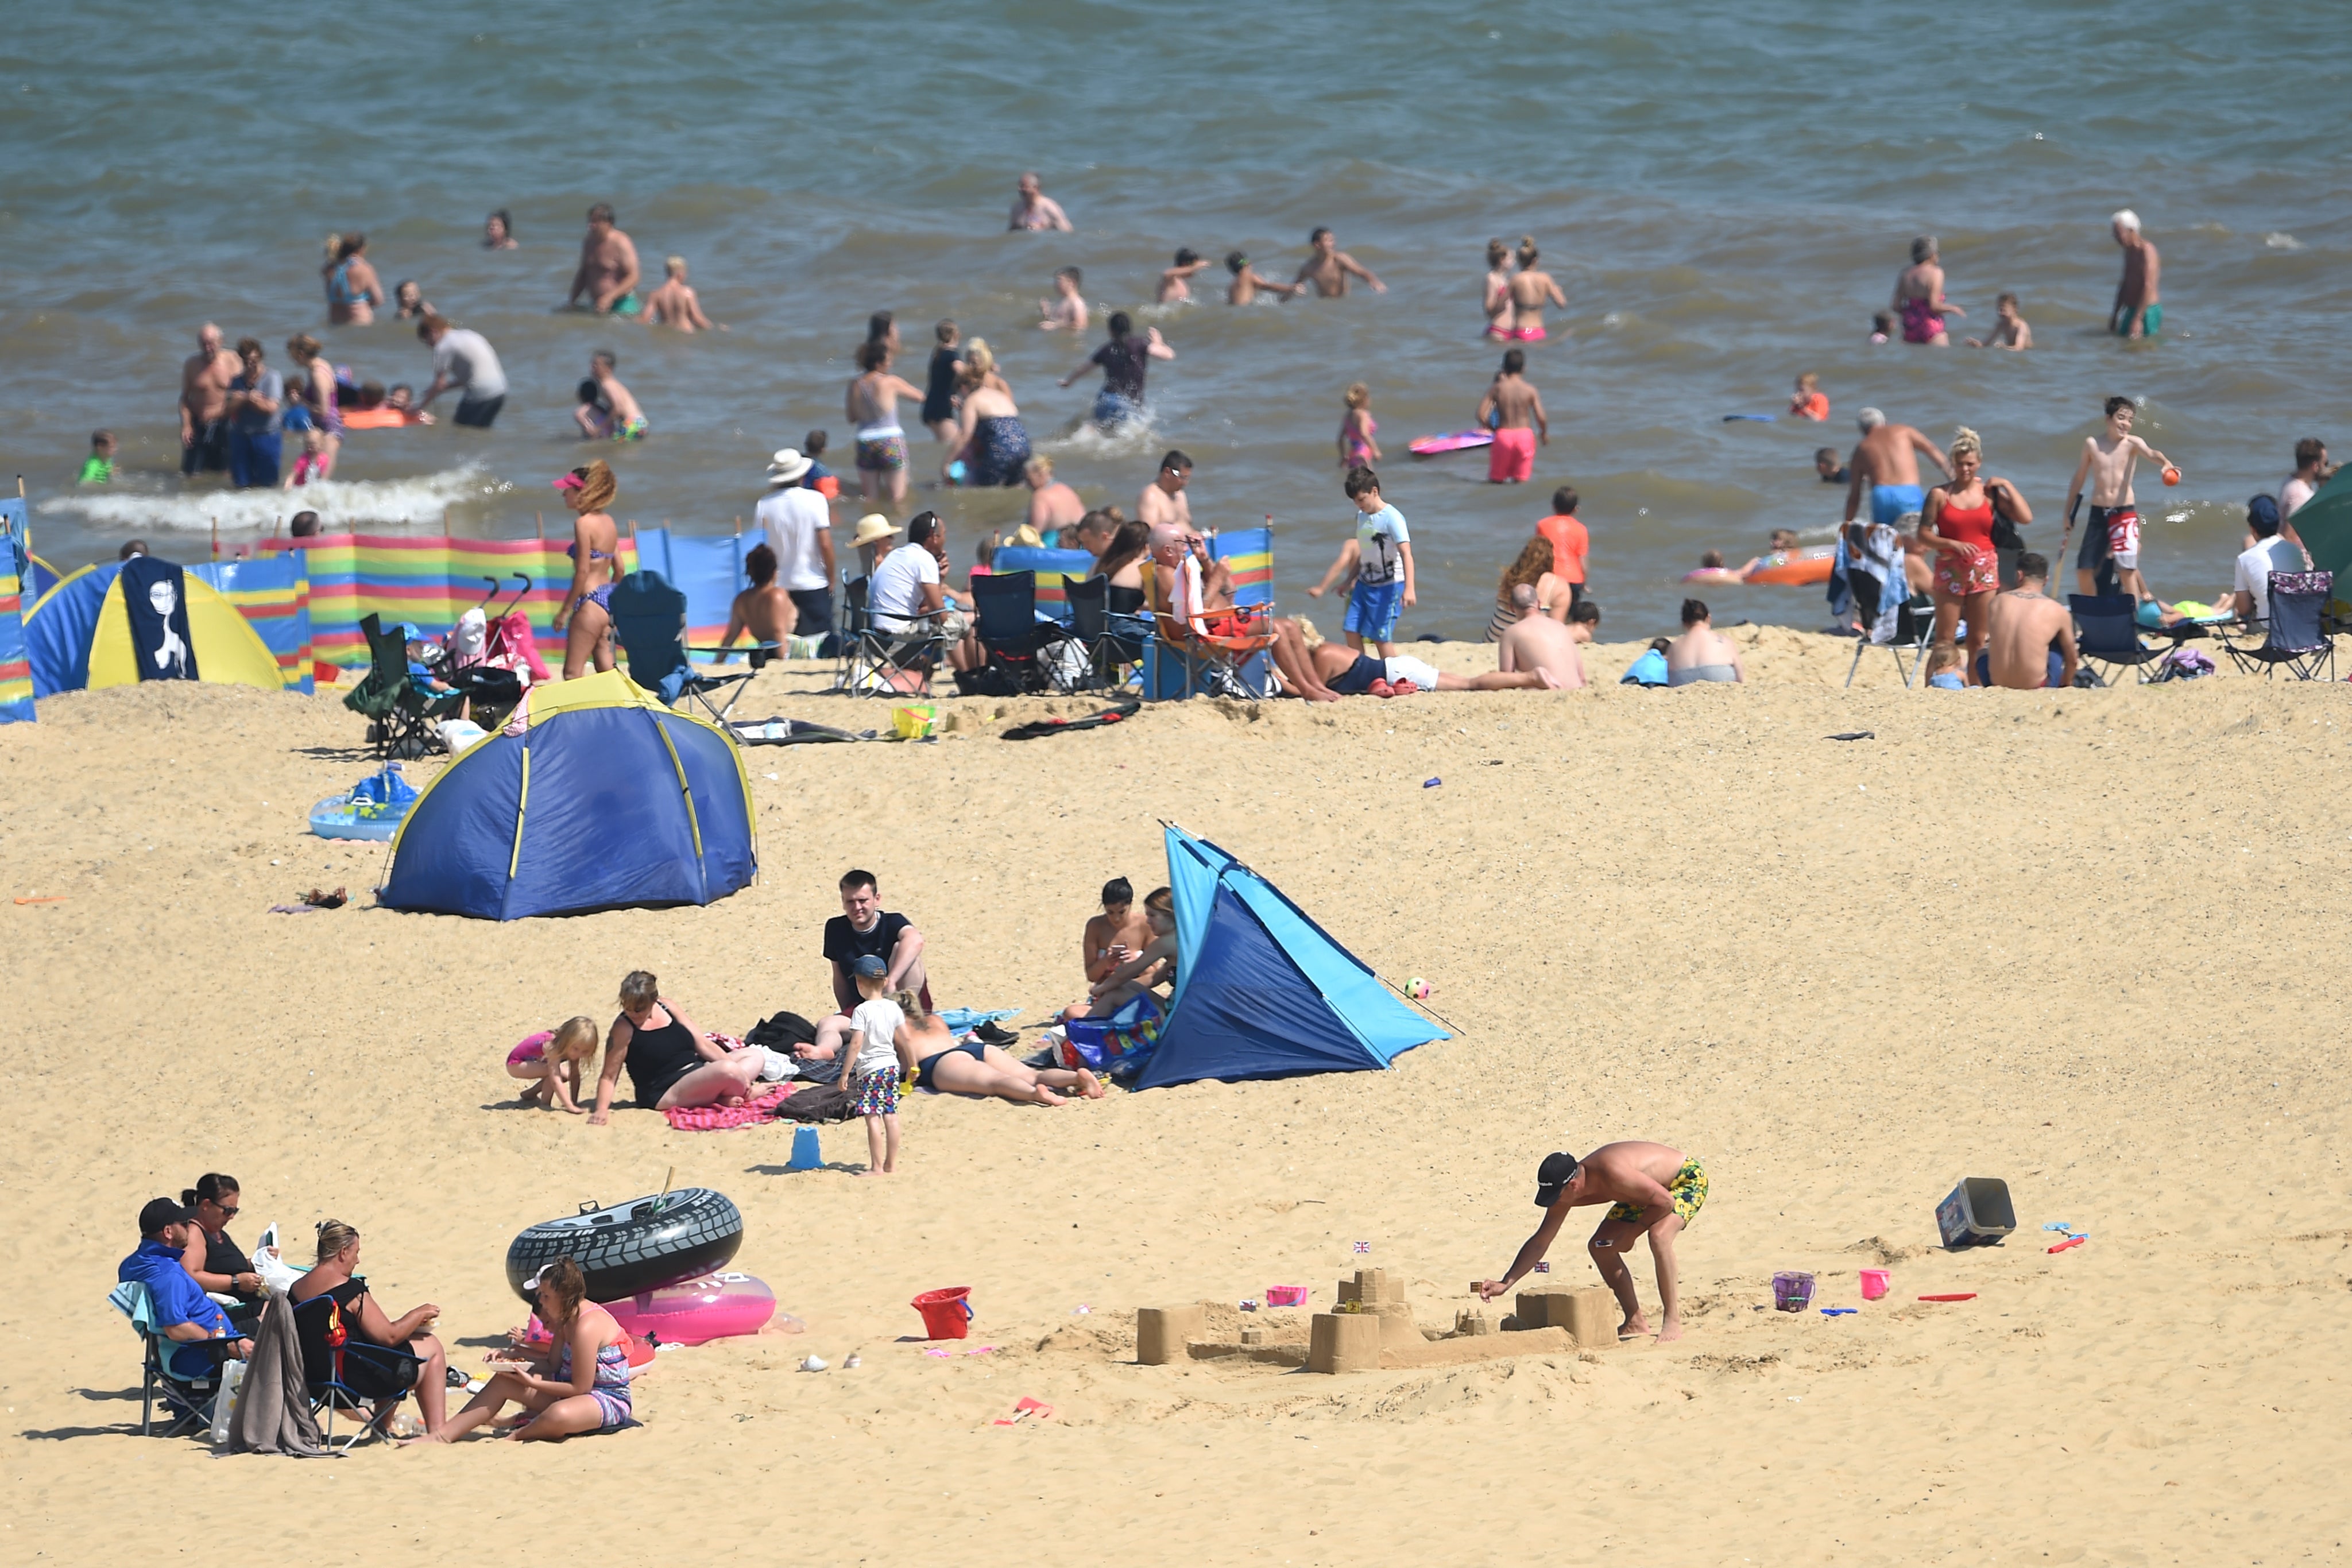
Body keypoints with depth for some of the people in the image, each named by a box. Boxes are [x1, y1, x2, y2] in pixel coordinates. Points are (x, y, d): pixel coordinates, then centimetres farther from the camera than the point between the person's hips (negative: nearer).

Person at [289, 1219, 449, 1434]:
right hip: (356, 1378, -8)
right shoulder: (351, 1290, -18)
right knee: (432, 1348, 12)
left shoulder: (296, 1290, 5)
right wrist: (419, 1315, 2)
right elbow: (388, 1337, -15)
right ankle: (437, 1431, 7)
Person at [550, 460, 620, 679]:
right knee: (606, 671, 11)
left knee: (572, 674, -5)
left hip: (590, 602, -9)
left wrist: (565, 610, -11)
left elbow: (582, 572, -17)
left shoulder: (584, 523, -14)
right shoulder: (609, 522, 10)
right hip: (608, 599, 9)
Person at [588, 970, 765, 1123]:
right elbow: (609, 1076, -10)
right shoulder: (624, 1028, -12)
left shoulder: (668, 1007, 4)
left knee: (754, 1057, 8)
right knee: (726, 1070, -30)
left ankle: (725, 1097, -14)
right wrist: (602, 1110, -24)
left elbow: (703, 1044, 6)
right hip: (664, 1095, -8)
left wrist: (737, 1073, -2)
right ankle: (747, 1094, 1)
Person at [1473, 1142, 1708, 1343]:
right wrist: (1506, 1284, -9)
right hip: (1650, 1189, 8)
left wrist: (1632, 1232, -24)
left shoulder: (1613, 1174, -40)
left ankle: (1673, 1320, -23)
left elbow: (1666, 1202, -35)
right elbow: (1540, 1242, -4)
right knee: (1599, 1247, 2)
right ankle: (1635, 1322, 12)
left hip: (1688, 1179, -8)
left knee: (1659, 1236, -33)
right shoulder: (1565, 1194, -14)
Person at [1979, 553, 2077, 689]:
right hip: (2036, 687, -2)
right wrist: (2065, 686, 31)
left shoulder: (1997, 602, 2)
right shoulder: (2057, 611, -4)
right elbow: (2071, 659, 10)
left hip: (1997, 683, 2)